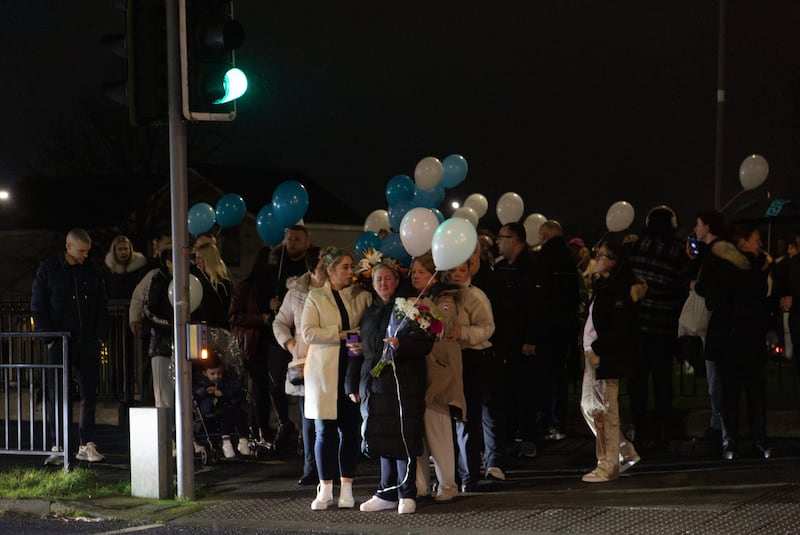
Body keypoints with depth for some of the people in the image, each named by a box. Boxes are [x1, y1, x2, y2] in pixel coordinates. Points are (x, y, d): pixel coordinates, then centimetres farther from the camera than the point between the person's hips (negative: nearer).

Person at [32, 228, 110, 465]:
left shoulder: (92, 272, 10)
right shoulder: (48, 268, 0)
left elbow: (102, 307, 16)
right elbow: (38, 307, -1)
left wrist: (100, 336, 3)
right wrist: (49, 338, -9)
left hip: (88, 344, 3)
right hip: (60, 344, -3)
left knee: (89, 395, 3)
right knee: (57, 396, -2)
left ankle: (87, 445, 9)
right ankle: (57, 448, 0)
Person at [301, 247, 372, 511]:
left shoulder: (362, 296, 11)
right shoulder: (316, 298, 5)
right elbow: (308, 332, -5)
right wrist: (341, 334, -12)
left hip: (353, 369, 2)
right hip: (325, 371, -2)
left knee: (351, 429, 1)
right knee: (325, 431, -2)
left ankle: (346, 488, 8)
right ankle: (325, 490, 4)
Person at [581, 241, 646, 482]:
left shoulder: (618, 289, -14)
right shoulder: (603, 286, 17)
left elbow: (619, 329, -21)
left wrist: (597, 350, -18)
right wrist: (590, 351, 11)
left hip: (608, 357, -11)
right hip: (595, 354, 11)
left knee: (607, 411, -5)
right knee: (589, 406, 13)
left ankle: (609, 466, 1)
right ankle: (626, 452, 22)